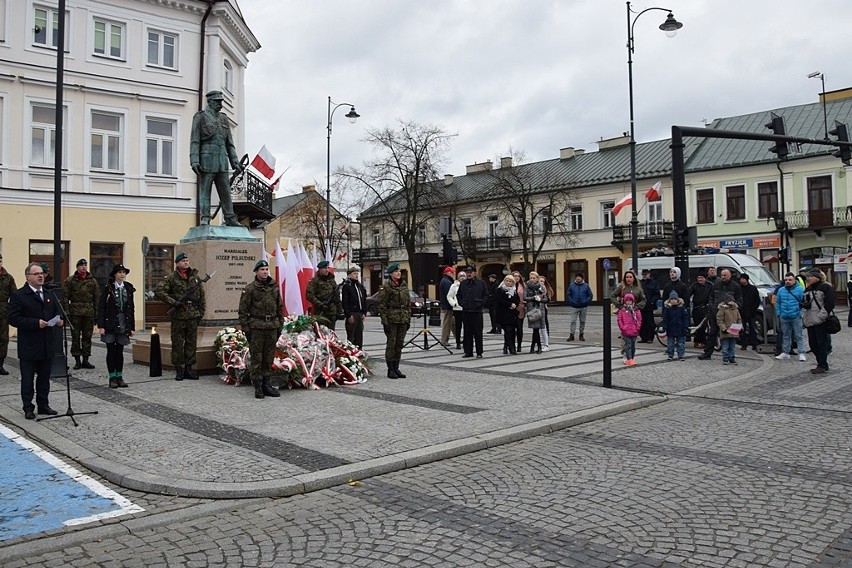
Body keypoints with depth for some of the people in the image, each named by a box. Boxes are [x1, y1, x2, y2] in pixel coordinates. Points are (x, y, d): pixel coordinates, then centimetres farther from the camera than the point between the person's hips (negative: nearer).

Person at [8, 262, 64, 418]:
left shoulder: (49, 295, 12)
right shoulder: (18, 295, -8)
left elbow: (57, 313, 19)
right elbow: (13, 318, -15)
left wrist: (60, 321, -4)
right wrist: (36, 323, -23)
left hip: (46, 346, 6)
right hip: (28, 346, -5)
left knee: (44, 378, 14)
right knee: (27, 379, 5)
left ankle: (43, 405, 24)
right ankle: (28, 408, 14)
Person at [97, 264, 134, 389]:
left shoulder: (128, 288, 8)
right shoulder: (107, 288, -3)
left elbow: (132, 308, 10)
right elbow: (101, 307, -5)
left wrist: (131, 327, 8)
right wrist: (101, 326, -12)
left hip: (123, 324, 3)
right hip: (110, 324, -3)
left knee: (120, 351, 7)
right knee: (111, 351, 2)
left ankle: (119, 377, 13)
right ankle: (112, 378, 8)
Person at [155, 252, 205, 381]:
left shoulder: (195, 277, 11)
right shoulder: (171, 277, -3)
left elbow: (202, 297, 15)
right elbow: (159, 291, -11)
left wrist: (201, 313, 10)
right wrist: (173, 302, -17)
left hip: (193, 317, 4)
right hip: (178, 316, -4)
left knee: (192, 343, 7)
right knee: (177, 344, 2)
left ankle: (188, 369, 16)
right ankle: (179, 370, 11)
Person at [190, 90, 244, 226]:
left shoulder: (224, 119, 17)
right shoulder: (200, 117, 2)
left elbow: (229, 143, 17)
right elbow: (194, 141, -4)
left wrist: (235, 162, 8)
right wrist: (194, 161, -16)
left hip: (222, 162, 5)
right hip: (207, 160, -5)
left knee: (225, 191, 3)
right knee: (205, 191, -2)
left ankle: (230, 220, 4)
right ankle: (205, 219, -1)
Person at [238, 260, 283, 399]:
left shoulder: (274, 287, 10)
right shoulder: (249, 289, -4)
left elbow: (280, 308, 16)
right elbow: (243, 310, -4)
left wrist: (280, 326, 12)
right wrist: (245, 328, -8)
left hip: (272, 327, 5)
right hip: (256, 327, -4)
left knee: (269, 357, 10)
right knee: (256, 357, 0)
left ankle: (266, 384, 18)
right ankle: (257, 386, 7)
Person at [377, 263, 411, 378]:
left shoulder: (404, 285, 12)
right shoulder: (385, 287, -7)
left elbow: (408, 303, 16)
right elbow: (382, 305, -9)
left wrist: (408, 319, 12)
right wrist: (385, 321, -14)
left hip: (403, 320, 6)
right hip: (391, 320, -6)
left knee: (400, 344, 9)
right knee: (391, 343, -2)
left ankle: (396, 368, 18)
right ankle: (390, 369, 6)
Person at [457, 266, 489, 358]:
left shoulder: (481, 283, 2)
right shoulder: (463, 284, 10)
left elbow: (486, 295, 6)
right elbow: (458, 295, 19)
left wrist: (481, 304, -4)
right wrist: (462, 303, 7)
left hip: (477, 311, -3)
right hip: (466, 311, 3)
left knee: (478, 333, -1)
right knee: (467, 332, 7)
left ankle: (479, 352, 5)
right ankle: (468, 352, 14)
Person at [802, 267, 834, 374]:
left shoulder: (825, 287, -4)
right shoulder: (808, 289, 18)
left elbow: (830, 303, -10)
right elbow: (805, 302, 22)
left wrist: (823, 314, -16)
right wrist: (805, 304, -1)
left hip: (820, 321, -8)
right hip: (810, 320, 8)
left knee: (821, 343, -5)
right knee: (813, 343, 9)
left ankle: (823, 366, 1)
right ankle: (821, 364, 19)